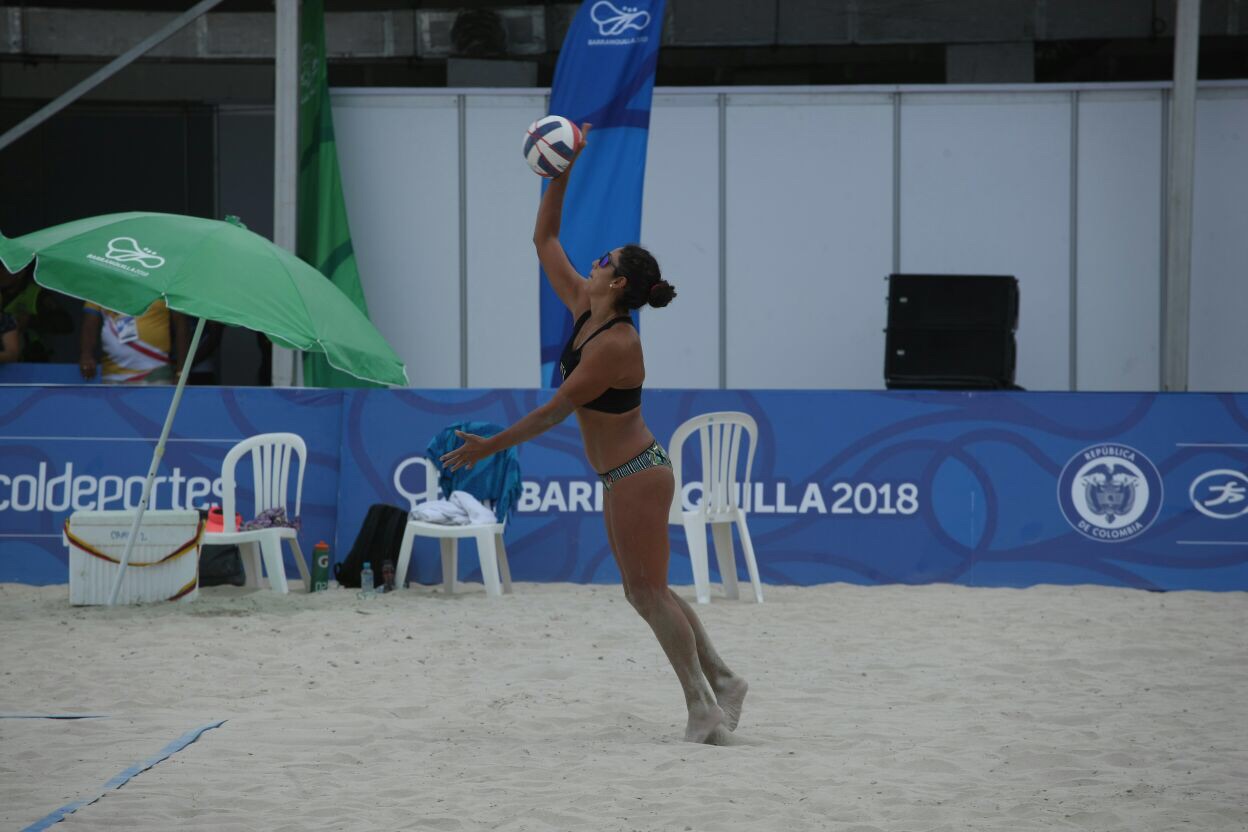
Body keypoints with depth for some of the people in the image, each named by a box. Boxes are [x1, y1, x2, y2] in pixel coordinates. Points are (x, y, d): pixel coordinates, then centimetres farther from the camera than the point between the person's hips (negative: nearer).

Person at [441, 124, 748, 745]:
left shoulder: (615, 345, -22)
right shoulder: (583, 310, 3)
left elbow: (556, 410, -22)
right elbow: (545, 239, 10)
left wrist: (490, 447, -19)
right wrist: (564, 171, 4)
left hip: (638, 473, -9)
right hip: (621, 474, 9)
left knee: (649, 590, -8)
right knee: (644, 591, 12)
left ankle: (703, 706, -6)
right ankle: (720, 680, 17)